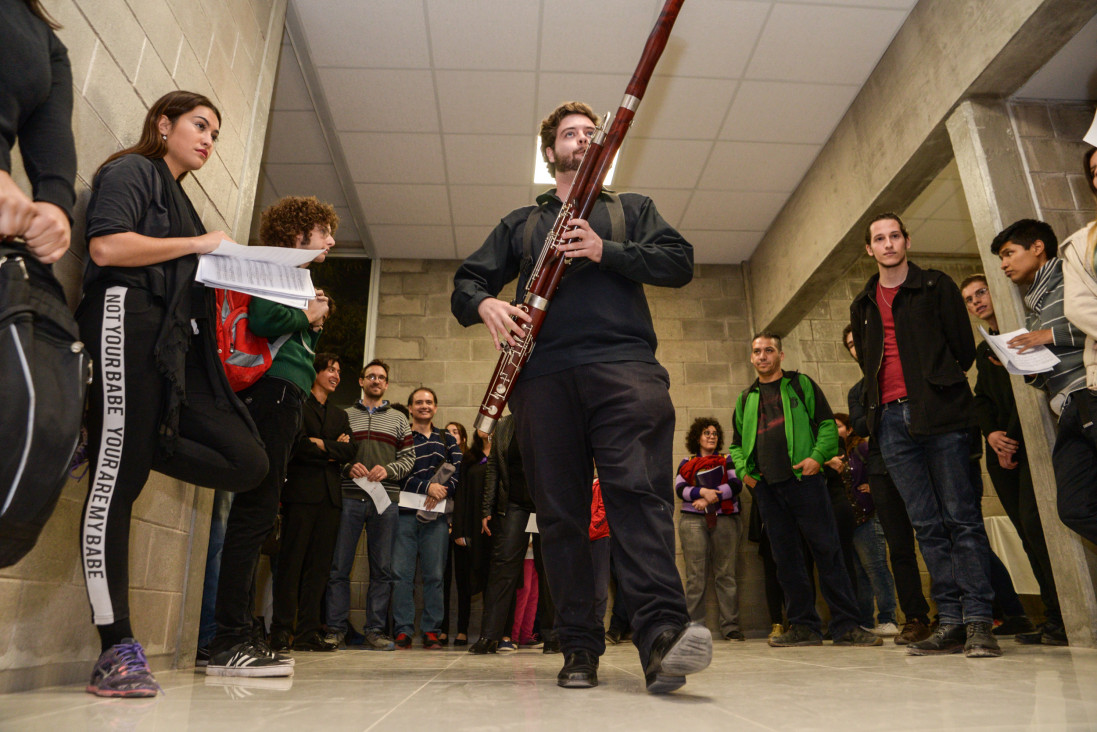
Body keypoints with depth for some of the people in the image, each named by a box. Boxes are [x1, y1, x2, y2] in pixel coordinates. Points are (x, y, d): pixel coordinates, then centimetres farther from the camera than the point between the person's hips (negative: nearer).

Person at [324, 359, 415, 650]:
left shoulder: (399, 420, 15)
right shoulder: (345, 415, 13)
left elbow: (408, 458, 10)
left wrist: (388, 470, -8)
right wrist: (348, 467, -9)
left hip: (385, 500, 1)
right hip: (349, 498, -1)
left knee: (382, 568, 2)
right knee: (339, 565, 0)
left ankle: (375, 630, 9)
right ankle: (336, 627, 10)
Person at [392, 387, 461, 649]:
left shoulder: (447, 439, 18)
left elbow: (458, 471, 6)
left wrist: (443, 491, -11)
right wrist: (427, 487, -15)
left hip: (436, 513, 2)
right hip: (405, 512, -2)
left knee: (434, 574, 1)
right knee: (401, 573, -3)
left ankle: (431, 630, 8)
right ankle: (403, 630, 4)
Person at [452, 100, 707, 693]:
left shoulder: (631, 208, 26)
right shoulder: (520, 223, 28)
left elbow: (679, 262, 10)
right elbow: (466, 282, 21)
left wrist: (605, 251, -6)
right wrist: (485, 304, -4)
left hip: (624, 364, -1)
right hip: (545, 373, 2)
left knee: (638, 488, -20)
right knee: (560, 510, -1)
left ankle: (662, 633, -26)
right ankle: (579, 647, 5)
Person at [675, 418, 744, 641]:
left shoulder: (727, 461, 19)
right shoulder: (686, 463, 18)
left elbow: (736, 485, 2)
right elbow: (680, 488, 2)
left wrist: (711, 497, -8)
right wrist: (702, 491, -14)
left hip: (724, 520, 1)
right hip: (693, 520, 0)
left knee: (726, 574, -4)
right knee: (695, 576, -5)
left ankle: (730, 626, 1)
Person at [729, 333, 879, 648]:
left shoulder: (801, 384, 11)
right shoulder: (746, 398, 19)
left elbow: (827, 424, 5)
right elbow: (737, 443, 22)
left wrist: (818, 456, -11)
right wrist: (743, 470, 4)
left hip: (803, 478, -3)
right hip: (766, 486, 4)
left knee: (827, 549, -4)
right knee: (785, 556, 5)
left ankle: (846, 625, 2)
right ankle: (803, 626, 12)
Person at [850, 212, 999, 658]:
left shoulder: (937, 287, 7)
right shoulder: (862, 306, 19)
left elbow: (964, 350, 4)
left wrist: (935, 387, 5)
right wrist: (881, 404, 13)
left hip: (939, 415, -4)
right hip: (892, 420, 4)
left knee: (961, 517, -5)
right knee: (926, 524, 4)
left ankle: (979, 621, -1)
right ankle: (951, 621, 8)